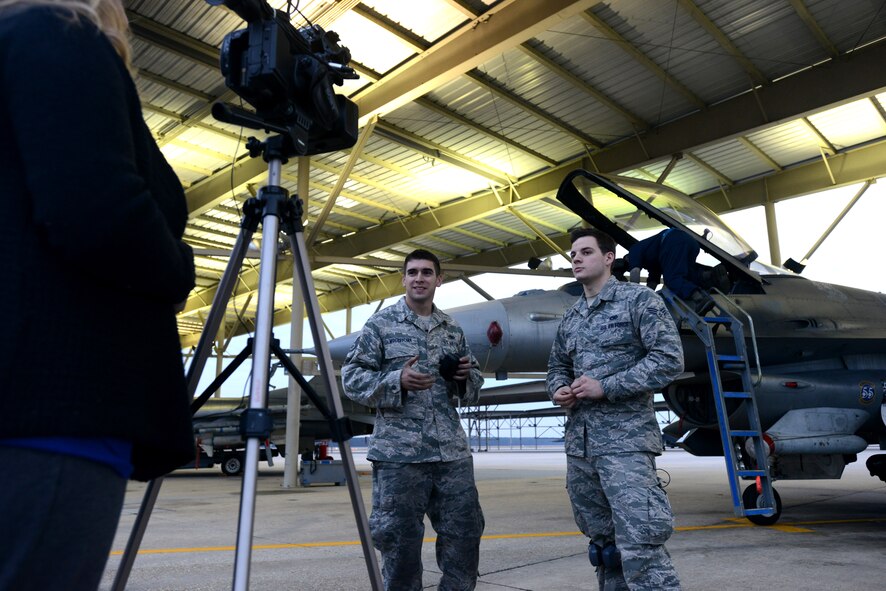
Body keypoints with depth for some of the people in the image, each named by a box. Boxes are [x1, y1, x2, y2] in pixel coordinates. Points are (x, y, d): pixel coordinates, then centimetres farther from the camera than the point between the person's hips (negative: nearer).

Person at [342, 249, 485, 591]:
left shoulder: (453, 330, 13)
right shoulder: (381, 324, 0)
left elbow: (473, 387, 20)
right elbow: (352, 378, -4)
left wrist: (466, 376, -4)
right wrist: (397, 380, -19)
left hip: (452, 451, 4)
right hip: (398, 452, -4)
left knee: (464, 534, 10)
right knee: (400, 540, 5)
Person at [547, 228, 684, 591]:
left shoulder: (638, 299, -3)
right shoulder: (570, 319, 16)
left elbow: (669, 359, -12)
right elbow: (557, 366, 25)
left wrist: (605, 387, -16)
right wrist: (559, 391, 1)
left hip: (625, 439, -7)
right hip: (578, 443, 7)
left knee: (640, 547, -11)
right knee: (603, 542, 16)